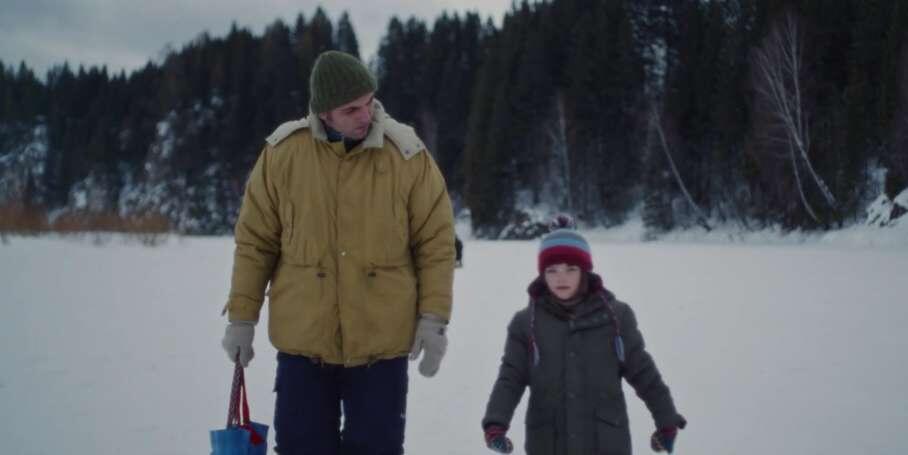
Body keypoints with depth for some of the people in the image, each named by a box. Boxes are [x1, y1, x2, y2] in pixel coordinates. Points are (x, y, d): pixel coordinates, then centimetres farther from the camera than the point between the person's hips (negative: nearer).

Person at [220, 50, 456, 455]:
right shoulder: (283, 152, -5)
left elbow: (436, 244, -2)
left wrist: (434, 318, -7)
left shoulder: (408, 155, -6)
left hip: (381, 342, -1)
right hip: (302, 338, 1)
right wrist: (241, 317, 3)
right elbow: (255, 241, 2)